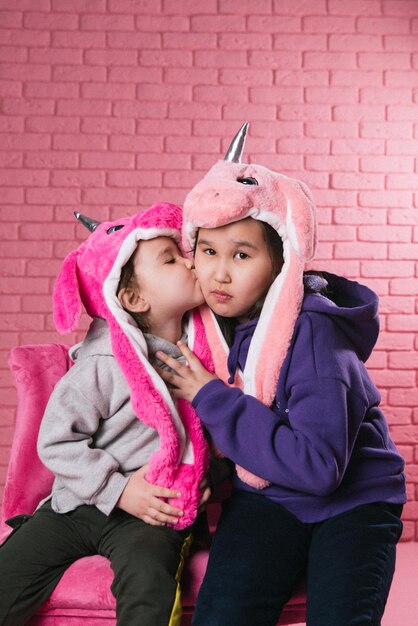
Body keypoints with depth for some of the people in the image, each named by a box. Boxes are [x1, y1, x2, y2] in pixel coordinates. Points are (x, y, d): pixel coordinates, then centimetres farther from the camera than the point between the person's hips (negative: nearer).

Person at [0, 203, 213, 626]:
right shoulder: (102, 365, -13)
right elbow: (56, 442, -10)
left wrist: (208, 478, 1)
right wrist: (118, 490, -16)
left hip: (153, 513, 1)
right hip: (83, 501, 0)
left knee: (149, 588, -29)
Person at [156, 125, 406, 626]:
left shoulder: (311, 331, -23)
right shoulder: (218, 317, -5)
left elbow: (317, 465, -31)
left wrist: (211, 398, -24)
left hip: (352, 501, -3)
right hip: (265, 497, 4)